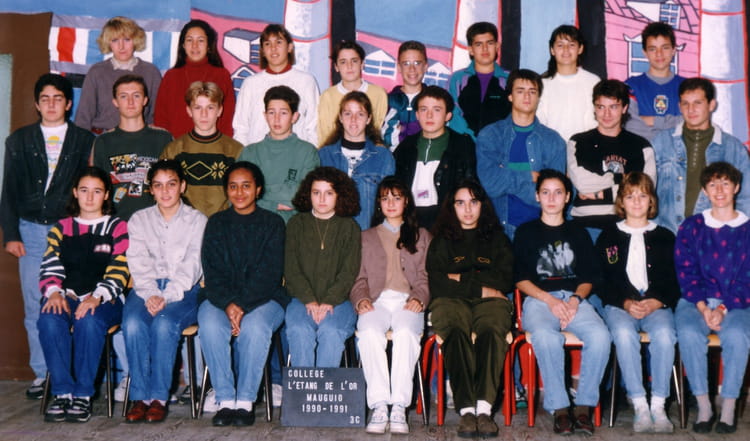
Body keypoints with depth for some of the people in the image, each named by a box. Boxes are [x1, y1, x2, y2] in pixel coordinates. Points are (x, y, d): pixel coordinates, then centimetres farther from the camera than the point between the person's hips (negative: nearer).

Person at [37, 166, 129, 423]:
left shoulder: (117, 228, 8)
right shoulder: (61, 229, 18)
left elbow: (119, 272, -3)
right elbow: (49, 269, 9)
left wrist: (97, 297, -20)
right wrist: (54, 292, -13)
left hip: (104, 300, -2)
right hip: (67, 296, 3)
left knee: (88, 321, -36)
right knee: (49, 320, -32)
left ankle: (83, 395, -24)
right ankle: (63, 393, -23)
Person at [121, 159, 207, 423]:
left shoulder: (197, 221, 9)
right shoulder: (139, 220, 17)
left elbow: (192, 265, -3)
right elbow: (138, 263, 4)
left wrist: (167, 297, -18)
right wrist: (150, 294, -15)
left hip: (183, 291, -2)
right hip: (146, 288, 2)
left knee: (164, 323, -33)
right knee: (133, 323, -29)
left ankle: (159, 398, -24)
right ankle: (140, 398, -22)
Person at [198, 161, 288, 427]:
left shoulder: (272, 223, 7)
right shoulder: (216, 223, 13)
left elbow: (269, 273, -5)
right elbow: (212, 272, 3)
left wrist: (242, 305, -19)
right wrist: (228, 304, -16)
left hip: (264, 298, -1)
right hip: (221, 298, 2)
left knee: (255, 327, -33)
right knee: (210, 325, -30)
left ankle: (245, 401, -22)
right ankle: (225, 401, -22)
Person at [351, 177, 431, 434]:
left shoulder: (422, 236, 27)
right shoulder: (366, 237, 29)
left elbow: (426, 277, 14)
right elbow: (358, 278, 18)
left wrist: (419, 298, -7)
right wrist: (361, 298, -3)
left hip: (408, 301, -1)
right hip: (377, 301, 1)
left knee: (406, 332, -36)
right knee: (369, 332, -35)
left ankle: (399, 407, -37)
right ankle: (379, 406, -35)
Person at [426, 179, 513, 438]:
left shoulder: (497, 238, 25)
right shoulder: (441, 240, 22)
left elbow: (505, 280, 9)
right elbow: (436, 283, 6)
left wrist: (463, 278, 4)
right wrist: (480, 287, 0)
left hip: (490, 301, 1)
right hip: (451, 301, 0)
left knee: (492, 331, -35)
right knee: (455, 332, -36)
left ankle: (484, 408, -45)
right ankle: (466, 409, -43)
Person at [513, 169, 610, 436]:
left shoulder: (579, 234, 23)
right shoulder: (526, 233, 16)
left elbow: (588, 278, 15)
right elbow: (520, 279, 7)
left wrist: (576, 299, -6)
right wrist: (550, 300, -9)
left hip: (575, 299, 2)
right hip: (538, 299, -2)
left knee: (600, 335, -31)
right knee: (545, 336, -37)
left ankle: (584, 404, -18)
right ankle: (559, 407, -24)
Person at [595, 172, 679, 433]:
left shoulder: (665, 237, 18)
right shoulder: (608, 237, 15)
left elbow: (675, 282, 11)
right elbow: (603, 283, 7)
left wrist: (657, 302, -8)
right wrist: (626, 303, -10)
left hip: (657, 305, 1)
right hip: (620, 305, -1)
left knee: (665, 334, -33)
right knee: (624, 334, -34)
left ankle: (658, 406, -25)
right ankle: (640, 406, -28)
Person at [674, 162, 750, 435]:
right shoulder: (691, 227, 10)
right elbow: (685, 272, 3)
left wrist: (723, 309, -13)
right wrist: (702, 307, -12)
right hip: (696, 300, 1)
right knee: (689, 333, -31)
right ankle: (703, 406, -19)